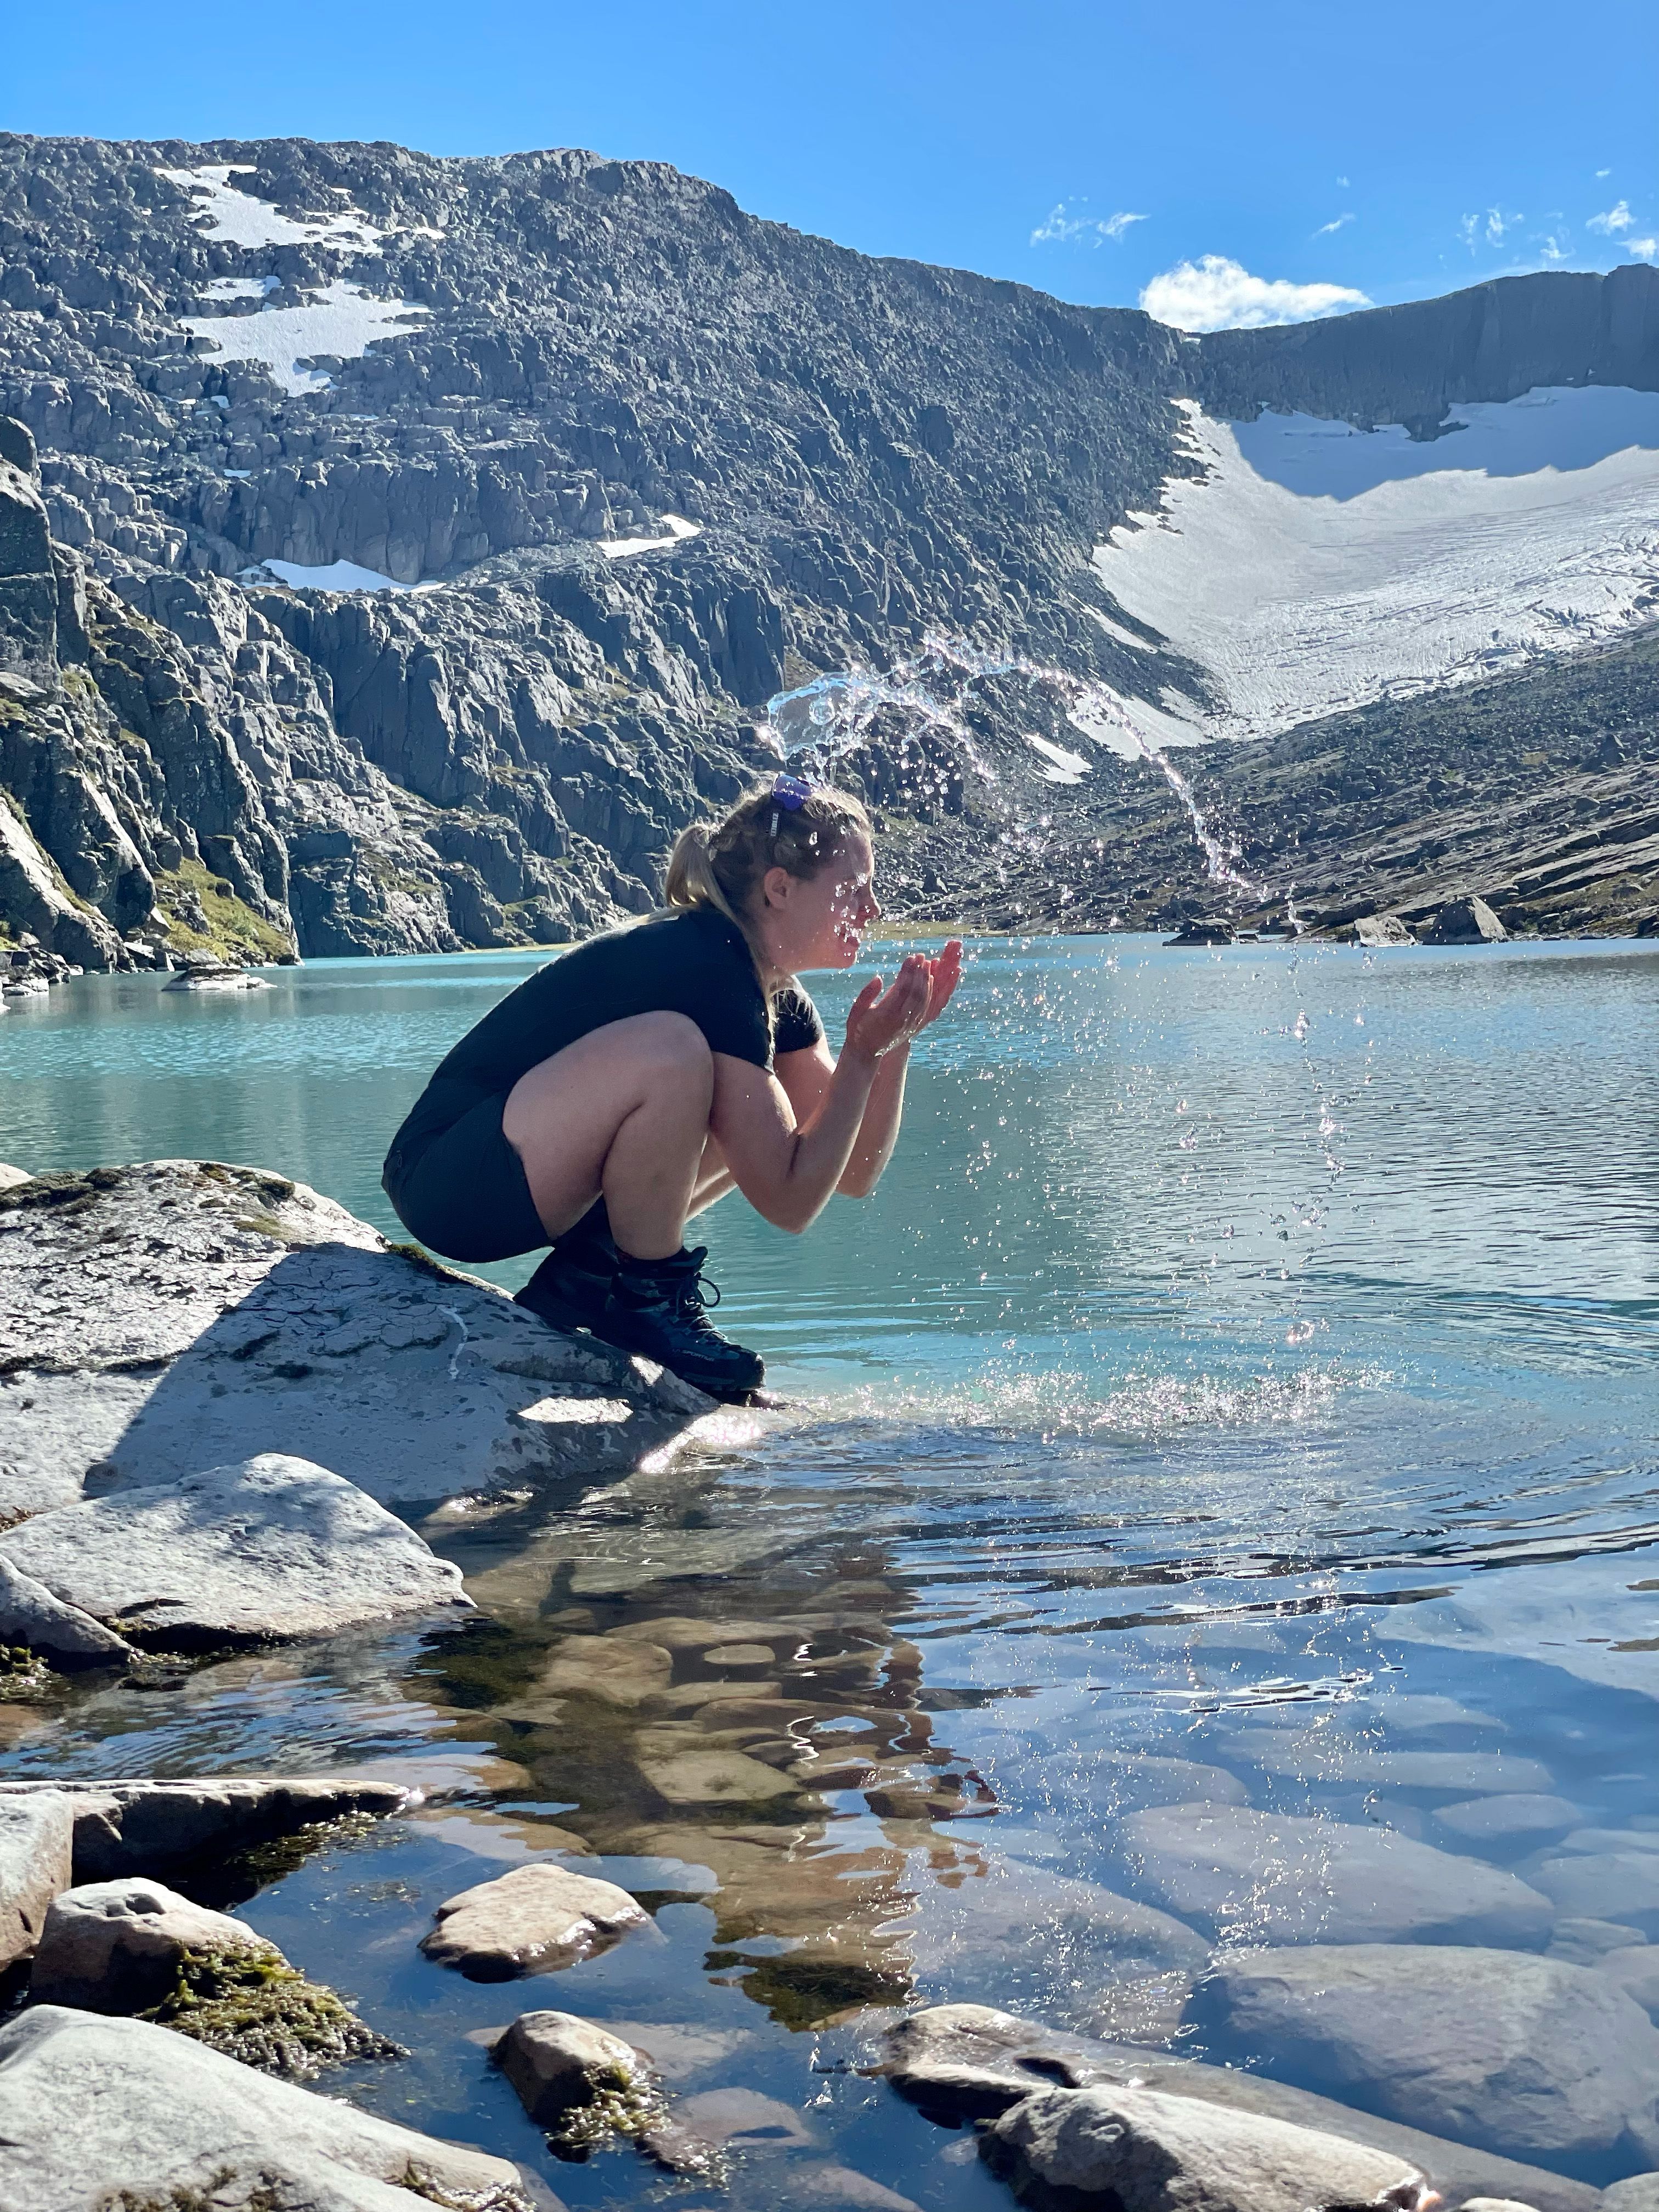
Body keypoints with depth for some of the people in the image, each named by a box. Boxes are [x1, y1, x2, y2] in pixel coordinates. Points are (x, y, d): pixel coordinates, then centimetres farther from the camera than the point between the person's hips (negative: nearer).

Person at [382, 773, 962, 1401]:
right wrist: (864, 1052, -17)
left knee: (763, 1113, 11)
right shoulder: (705, 966, -21)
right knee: (668, 1050, -31)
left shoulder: (771, 990, 7)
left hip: (530, 1185, 10)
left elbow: (855, 1171, 8)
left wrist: (896, 1040, -4)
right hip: (449, 1187, -10)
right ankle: (640, 1296, -11)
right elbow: (790, 1200, -23)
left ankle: (591, 1271, 5)